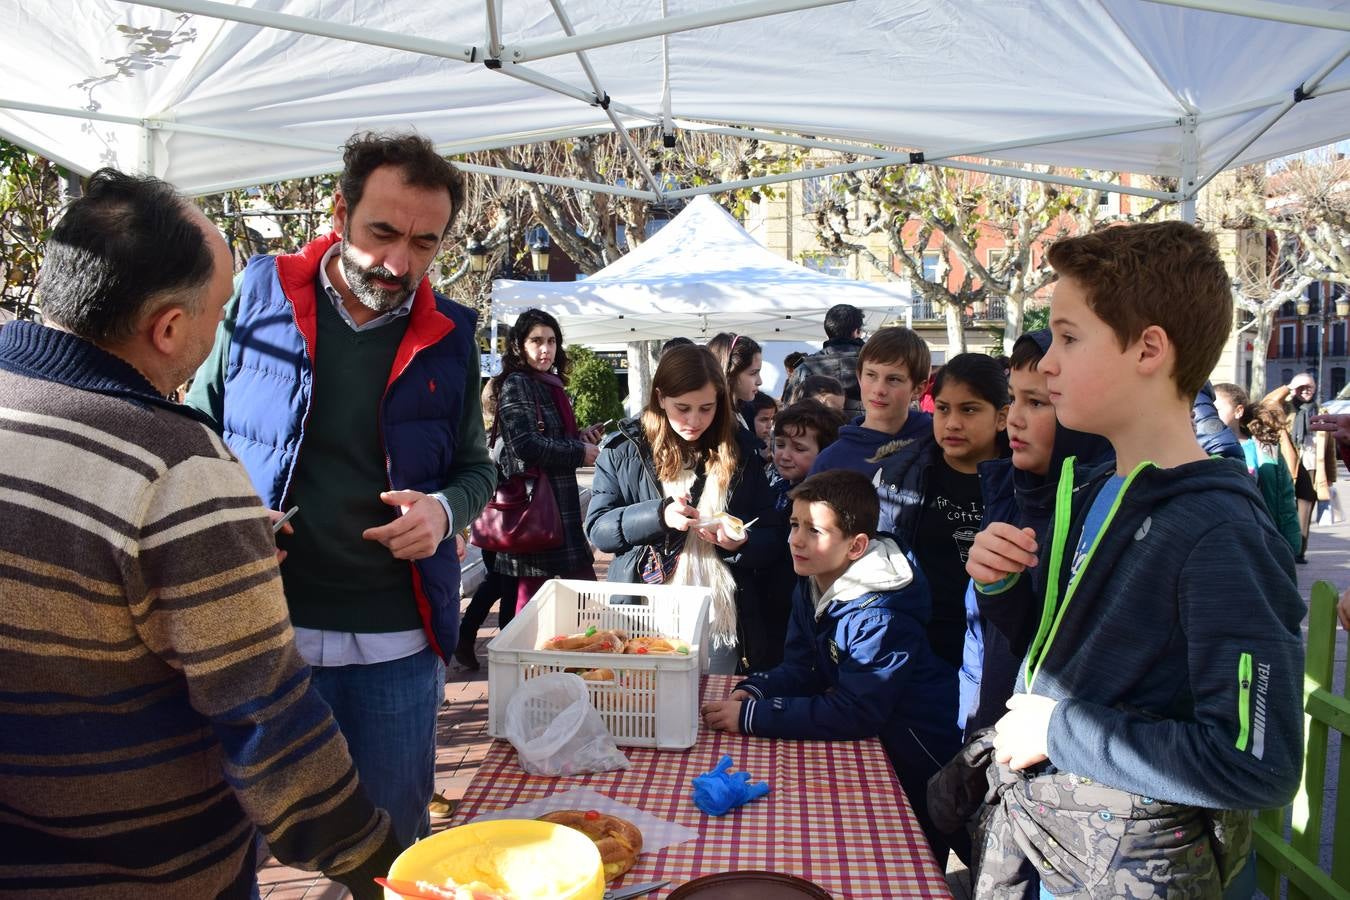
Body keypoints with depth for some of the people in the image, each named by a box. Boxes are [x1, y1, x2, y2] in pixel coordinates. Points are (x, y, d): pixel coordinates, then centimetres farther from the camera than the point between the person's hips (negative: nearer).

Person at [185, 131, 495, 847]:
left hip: (396, 642, 1)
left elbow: (476, 467, 11)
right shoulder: (258, 295, -2)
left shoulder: (448, 337, 2)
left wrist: (445, 509, -11)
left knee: (396, 841, 16)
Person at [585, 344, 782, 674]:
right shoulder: (623, 449, -3)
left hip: (720, 624, 2)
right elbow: (597, 528, -7)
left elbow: (771, 538, 5)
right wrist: (657, 515, -23)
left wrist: (740, 544, -18)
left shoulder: (739, 454, 2)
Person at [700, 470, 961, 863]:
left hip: (914, 762, -7)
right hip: (866, 743, 8)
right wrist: (753, 692, -20)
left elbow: (854, 713, -33)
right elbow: (800, 670, 0)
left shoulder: (881, 617, -30)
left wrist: (752, 716, -33)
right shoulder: (811, 586, -3)